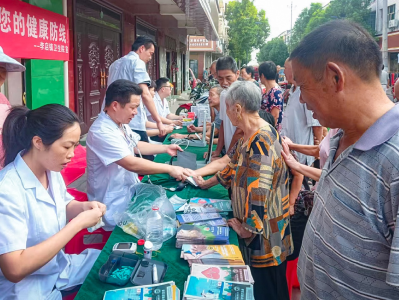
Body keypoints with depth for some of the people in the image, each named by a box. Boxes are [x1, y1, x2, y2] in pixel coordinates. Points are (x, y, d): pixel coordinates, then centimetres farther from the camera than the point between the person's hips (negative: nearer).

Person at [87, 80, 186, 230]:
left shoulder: (121, 124, 3)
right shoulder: (102, 132, -27)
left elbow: (136, 145, 21)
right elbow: (132, 164, -31)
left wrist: (165, 148, 10)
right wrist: (170, 169, -26)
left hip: (129, 192, 9)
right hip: (114, 206, -9)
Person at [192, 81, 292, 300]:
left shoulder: (260, 144, -29)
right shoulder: (249, 136, 4)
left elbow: (258, 195, -29)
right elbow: (235, 167, 20)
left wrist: (247, 229, -16)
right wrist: (208, 183, 27)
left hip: (264, 231, -9)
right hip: (254, 223, 9)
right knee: (259, 282, 24)